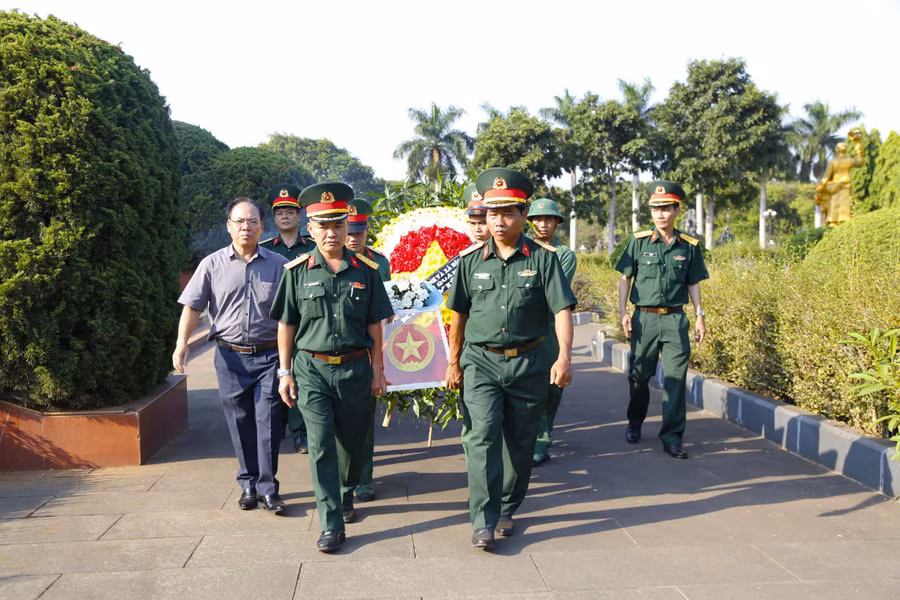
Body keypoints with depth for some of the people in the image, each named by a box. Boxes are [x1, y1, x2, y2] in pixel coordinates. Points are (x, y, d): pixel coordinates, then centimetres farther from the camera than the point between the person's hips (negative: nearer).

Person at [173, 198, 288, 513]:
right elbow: (192, 306, 4)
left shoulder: (279, 265, 4)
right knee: (240, 425, 8)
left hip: (268, 356, -1)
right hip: (230, 357, 1)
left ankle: (267, 488, 6)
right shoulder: (212, 265, 5)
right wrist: (182, 343, -9)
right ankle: (249, 485, 22)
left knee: (267, 423, -4)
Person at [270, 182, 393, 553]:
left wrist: (377, 370, 5)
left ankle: (346, 497, 40)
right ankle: (331, 524, 0)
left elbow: (374, 326, 7)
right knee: (320, 446, -6)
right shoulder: (297, 271, 0)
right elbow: (286, 325, 4)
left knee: (352, 442, 14)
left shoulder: (365, 270, 3)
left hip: (355, 369, 2)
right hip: (312, 369, -1)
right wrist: (285, 372, 1)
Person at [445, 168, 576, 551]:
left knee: (520, 443, 10)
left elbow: (562, 309, -6)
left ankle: (506, 511, 29)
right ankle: (482, 523, -10)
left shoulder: (543, 258, -1)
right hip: (481, 362, 0)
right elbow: (459, 314, 11)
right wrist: (454, 362, 13)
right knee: (482, 436, -13)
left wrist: (564, 357, -18)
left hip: (527, 364, 0)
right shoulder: (471, 259, 4)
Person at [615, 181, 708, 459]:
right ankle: (634, 423, 32)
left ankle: (672, 437, 3)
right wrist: (622, 312, -4)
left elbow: (693, 284, 13)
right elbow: (625, 278, 4)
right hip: (645, 317, 0)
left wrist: (700, 316, 6)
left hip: (676, 319, 1)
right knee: (639, 374, 9)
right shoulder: (639, 241, 1)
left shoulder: (689, 246, 5)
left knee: (676, 377, -4)